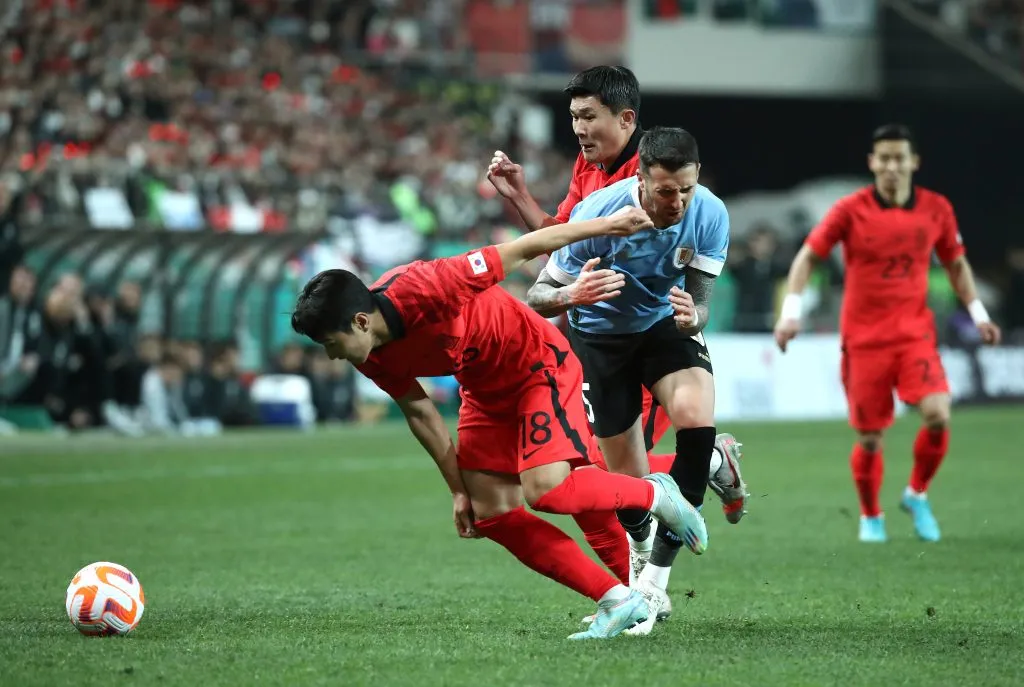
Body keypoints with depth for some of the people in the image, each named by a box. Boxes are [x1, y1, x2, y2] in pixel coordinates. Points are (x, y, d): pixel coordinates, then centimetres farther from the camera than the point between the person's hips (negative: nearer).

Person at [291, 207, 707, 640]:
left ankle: (655, 495, 3)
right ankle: (617, 603, 1)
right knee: (490, 515, -3)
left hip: (540, 365, -8)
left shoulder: (424, 291, -34)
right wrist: (459, 490, 7)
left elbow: (521, 250, -26)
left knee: (544, 489, -24)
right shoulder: (372, 359, -12)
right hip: (485, 391, 8)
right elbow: (419, 412, 5)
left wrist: (611, 225, -17)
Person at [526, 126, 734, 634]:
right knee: (630, 486, -3)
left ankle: (655, 578, -18)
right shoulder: (598, 214, -30)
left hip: (667, 324, 2)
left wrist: (691, 316, -43)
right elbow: (537, 297, -24)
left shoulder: (709, 215, -22)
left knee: (697, 421, -28)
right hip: (600, 336, -2)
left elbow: (699, 301, -17)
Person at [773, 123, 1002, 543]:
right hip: (863, 338, -1)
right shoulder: (851, 210, -6)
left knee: (937, 415, -19)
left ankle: (917, 494, 6)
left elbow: (956, 263, 16)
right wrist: (791, 311, -11)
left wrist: (978, 313, 9)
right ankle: (871, 516, 26)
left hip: (915, 334, 2)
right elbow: (808, 257, -1)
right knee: (870, 439, 0)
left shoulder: (936, 209, 2)